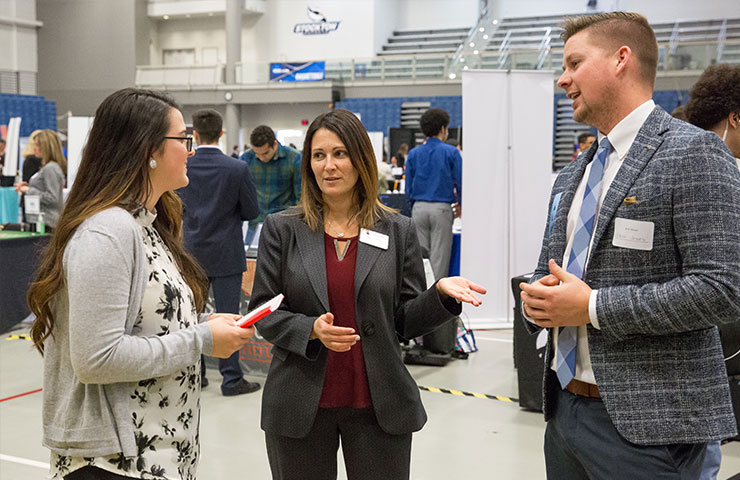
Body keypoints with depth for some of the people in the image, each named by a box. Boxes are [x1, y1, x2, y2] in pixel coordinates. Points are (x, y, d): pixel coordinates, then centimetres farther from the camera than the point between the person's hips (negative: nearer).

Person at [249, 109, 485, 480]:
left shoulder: (398, 231, 3)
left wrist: (441, 293, -16)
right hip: (299, 406, 0)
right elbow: (263, 312, 0)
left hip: (379, 405, 0)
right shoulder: (282, 229, 1)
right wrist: (311, 330, -17)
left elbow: (407, 320, 3)